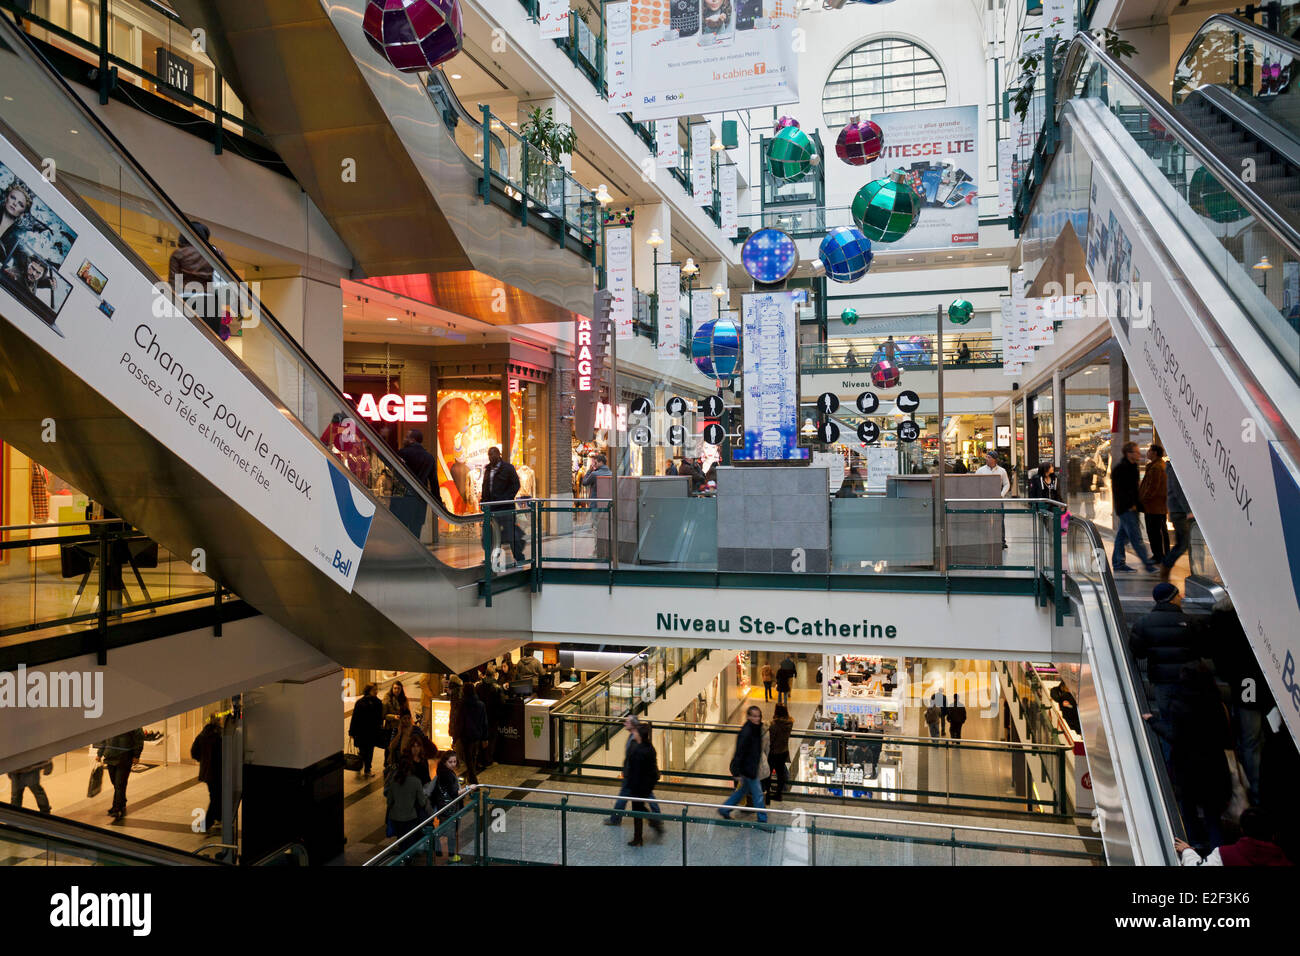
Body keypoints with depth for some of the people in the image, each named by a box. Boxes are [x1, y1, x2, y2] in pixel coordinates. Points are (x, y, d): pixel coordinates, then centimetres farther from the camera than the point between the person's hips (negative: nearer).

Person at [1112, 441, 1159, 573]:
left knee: (1123, 535, 12)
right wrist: (1130, 505, -15)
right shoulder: (1119, 469, -13)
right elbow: (1118, 490, -16)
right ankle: (1148, 564, -8)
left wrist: (1137, 503, 13)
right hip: (1125, 508, -9)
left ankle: (1118, 563, 16)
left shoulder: (1132, 467, 15)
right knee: (1136, 537, -8)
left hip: (1132, 507, 9)